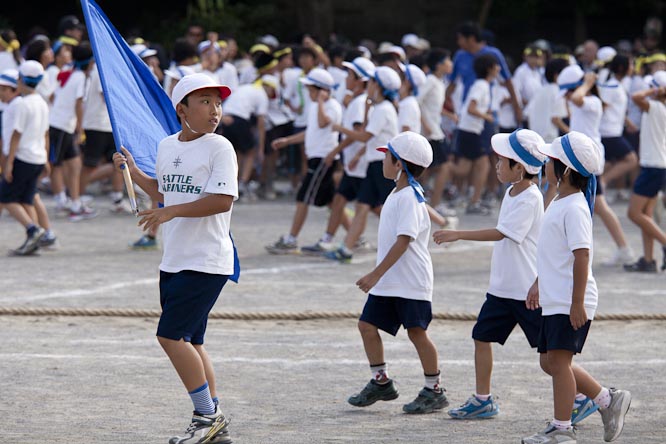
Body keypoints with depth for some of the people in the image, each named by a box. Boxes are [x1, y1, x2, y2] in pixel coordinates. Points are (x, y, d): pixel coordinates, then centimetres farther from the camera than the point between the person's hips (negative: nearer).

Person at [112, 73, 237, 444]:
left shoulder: (219, 148, -11)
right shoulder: (167, 147, 12)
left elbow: (222, 200, -21)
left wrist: (172, 212, -24)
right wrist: (133, 171, 18)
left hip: (207, 261, -8)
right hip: (175, 260, 8)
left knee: (171, 334, -13)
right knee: (189, 340, 10)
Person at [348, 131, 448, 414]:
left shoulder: (409, 197, -16)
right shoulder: (398, 194, 14)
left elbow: (403, 241, -23)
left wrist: (377, 274, -25)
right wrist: (377, 276, 23)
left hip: (410, 282, -10)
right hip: (388, 281, 10)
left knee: (417, 331, -4)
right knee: (368, 325, 7)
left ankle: (434, 391, 5)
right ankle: (381, 383, 19)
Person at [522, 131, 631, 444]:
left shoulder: (574, 208, -17)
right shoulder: (560, 202, 15)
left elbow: (581, 254, -22)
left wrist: (577, 303, -25)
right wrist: (539, 284, 31)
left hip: (571, 304, -10)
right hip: (554, 300, 10)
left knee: (558, 360, -9)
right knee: (549, 362, 12)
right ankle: (608, 400, 21)